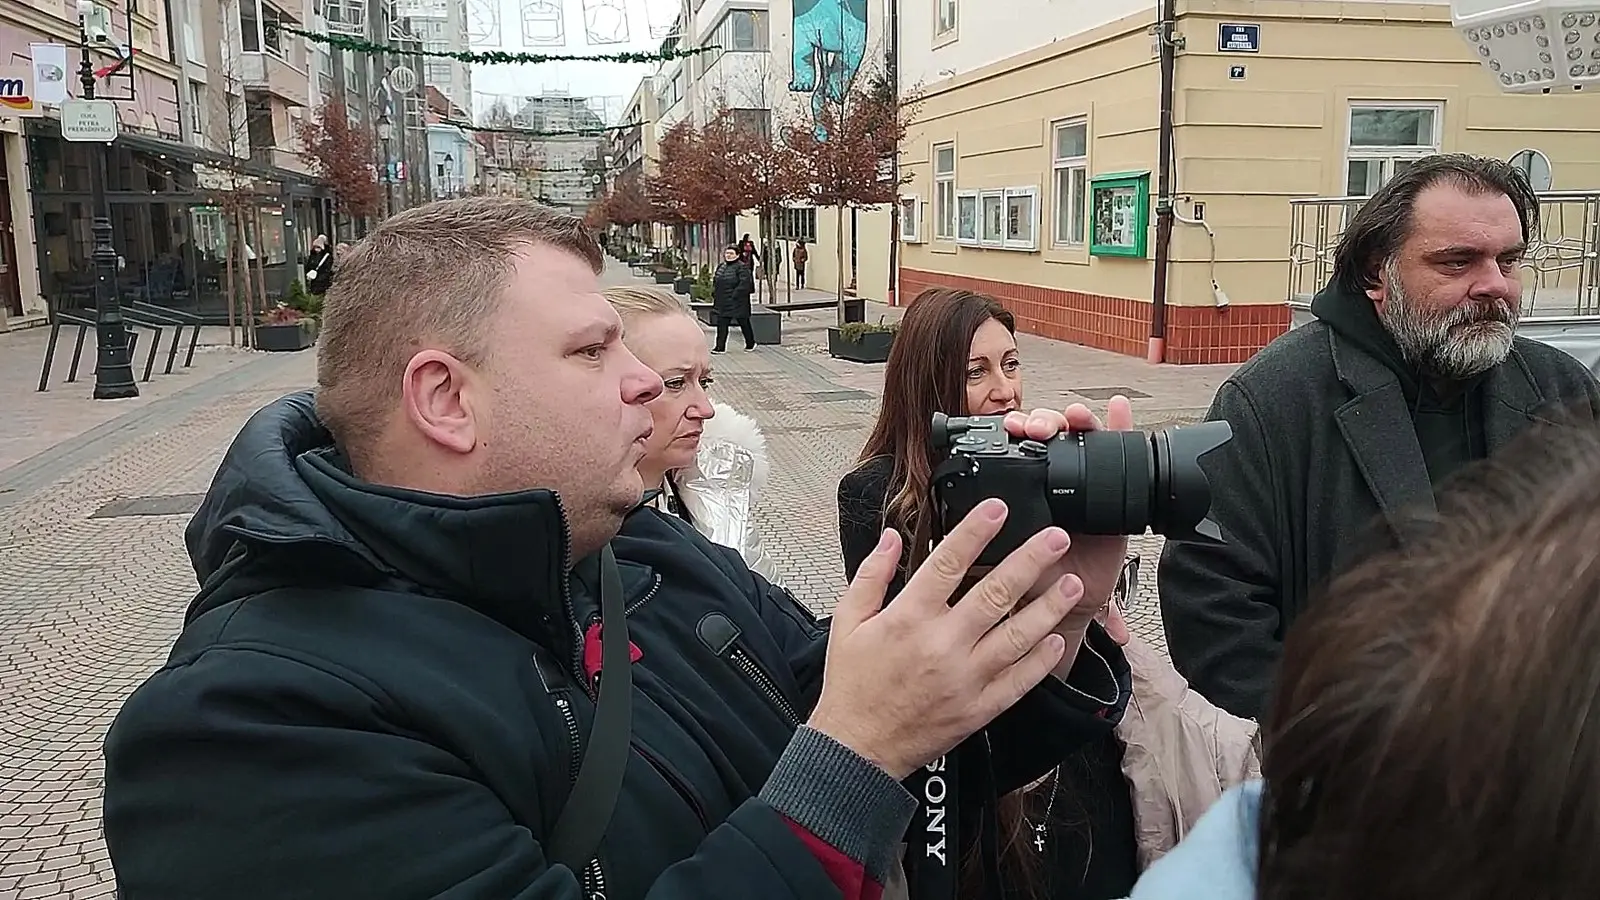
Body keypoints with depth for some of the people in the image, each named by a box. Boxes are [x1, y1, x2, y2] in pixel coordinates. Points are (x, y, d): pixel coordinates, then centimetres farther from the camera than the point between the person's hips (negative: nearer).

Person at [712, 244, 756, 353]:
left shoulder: (742, 267, -11)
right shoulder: (721, 266, 13)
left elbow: (744, 283, -20)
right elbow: (715, 282, 21)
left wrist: (735, 295, -22)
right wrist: (714, 294, 10)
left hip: (737, 302, -7)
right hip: (722, 302, 7)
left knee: (744, 323, 8)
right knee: (721, 324, 2)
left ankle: (750, 344, 25)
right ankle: (720, 347, 4)